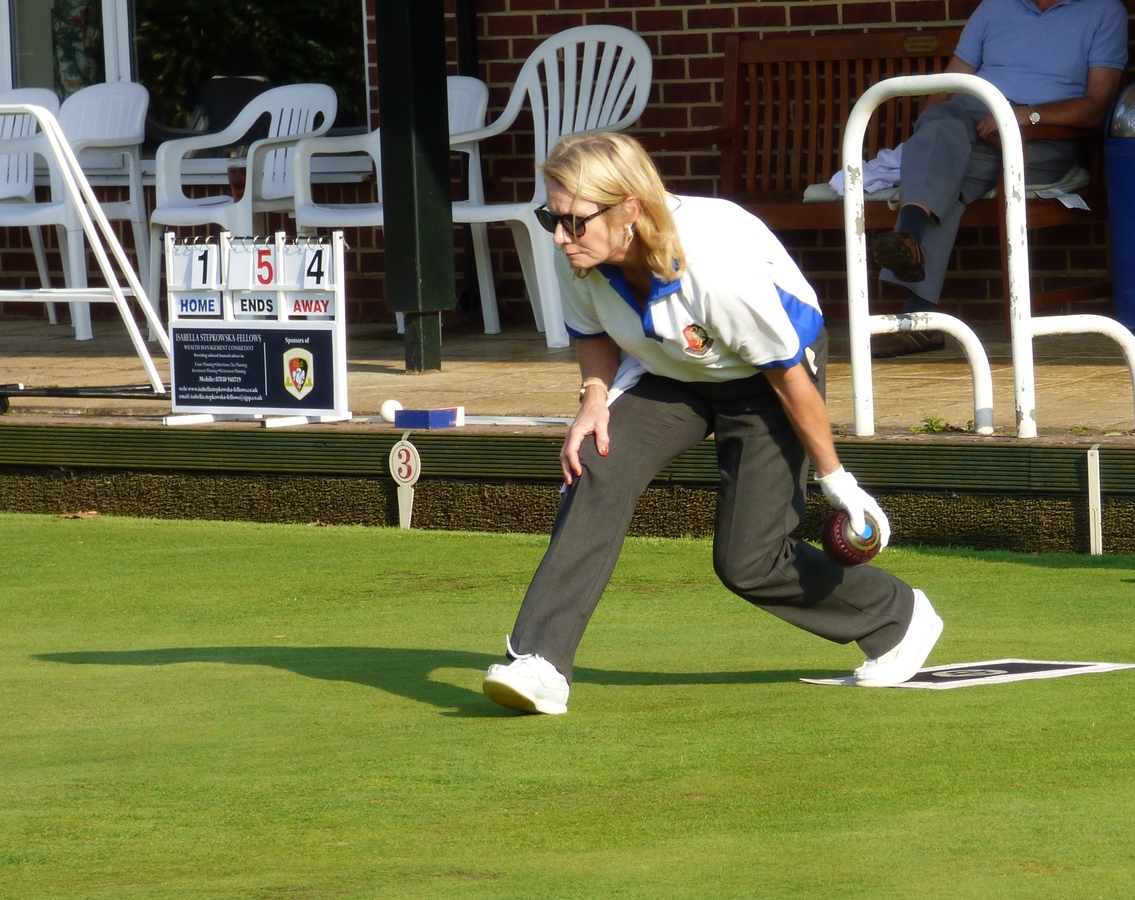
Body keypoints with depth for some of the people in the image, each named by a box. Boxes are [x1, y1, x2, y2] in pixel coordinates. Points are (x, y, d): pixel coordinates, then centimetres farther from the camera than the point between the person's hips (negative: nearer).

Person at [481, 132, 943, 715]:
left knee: (748, 561, -6)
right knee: (595, 469, -22)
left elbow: (787, 371, -24)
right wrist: (595, 399, -19)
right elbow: (595, 334, 2)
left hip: (762, 377, -5)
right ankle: (538, 665, -27)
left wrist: (834, 477, -14)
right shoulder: (579, 259, -23)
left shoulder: (718, 267, -39)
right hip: (666, 372, 5)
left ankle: (897, 618, 21)